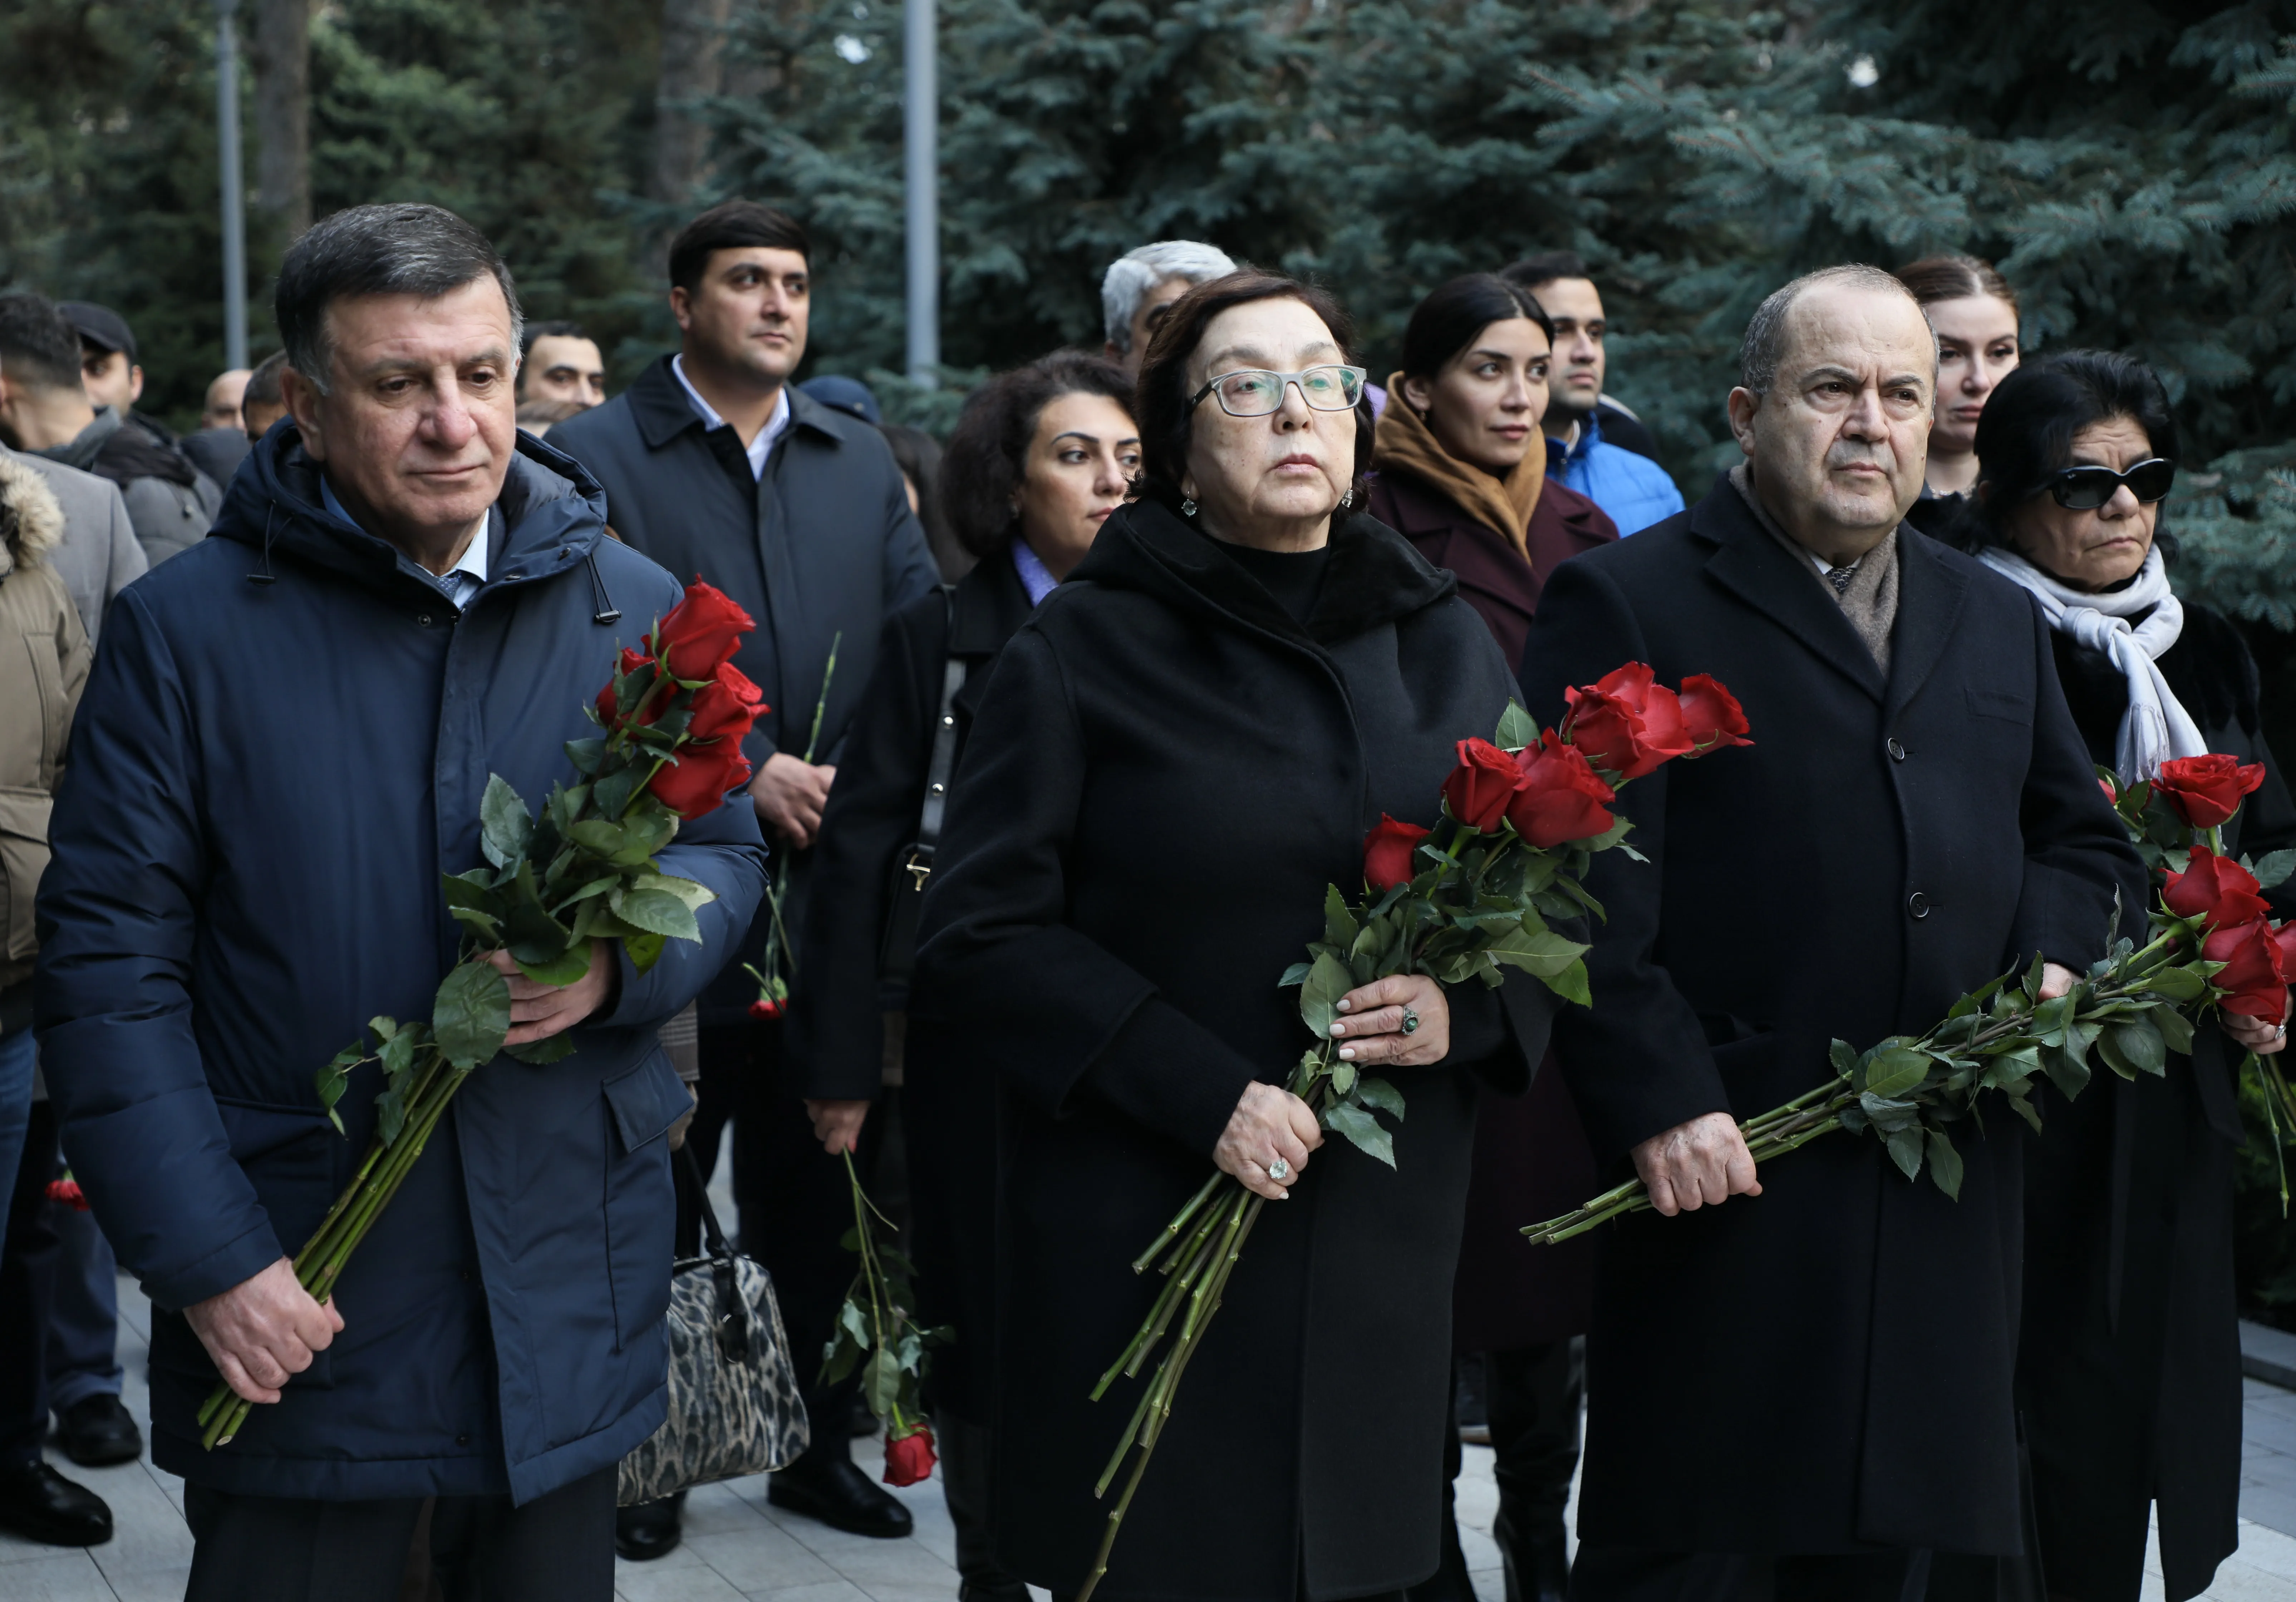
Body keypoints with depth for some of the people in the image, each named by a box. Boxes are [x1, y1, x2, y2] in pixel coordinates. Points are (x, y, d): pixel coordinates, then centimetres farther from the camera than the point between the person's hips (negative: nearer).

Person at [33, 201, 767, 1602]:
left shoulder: (631, 608, 4)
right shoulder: (187, 629, -5)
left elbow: (725, 852, 11)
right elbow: (108, 959, -7)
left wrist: (621, 958, -13)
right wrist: (206, 1260, -13)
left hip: (568, 1286, 3)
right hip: (293, 1305, -2)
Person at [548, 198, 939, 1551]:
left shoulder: (862, 460, 12)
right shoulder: (596, 456, -3)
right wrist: (742, 771, -17)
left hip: (835, 889, 4)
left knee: (816, 1195, 13)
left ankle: (818, 1442, 27)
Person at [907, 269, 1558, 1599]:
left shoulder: (1448, 642, 11)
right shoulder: (1083, 649, -1)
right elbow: (983, 938, -6)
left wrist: (1470, 1007, -9)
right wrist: (1203, 1094, -16)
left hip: (1388, 1236, 3)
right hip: (1145, 1243, -3)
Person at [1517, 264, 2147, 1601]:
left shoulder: (1999, 622, 18)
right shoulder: (1627, 607, -3)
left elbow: (2083, 838, 24)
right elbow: (1578, 888, -11)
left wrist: (2053, 963, 2)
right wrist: (1659, 1100, -18)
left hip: (1949, 1195, 6)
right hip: (1724, 1172, -6)